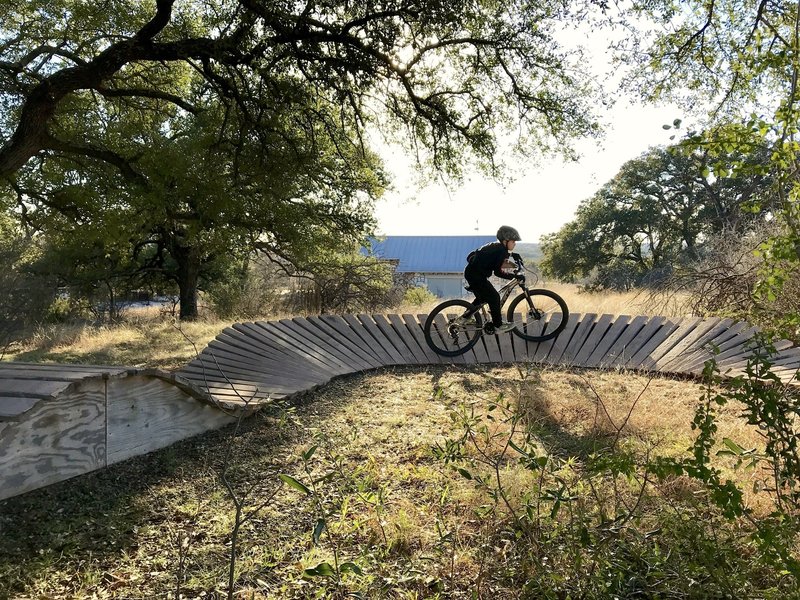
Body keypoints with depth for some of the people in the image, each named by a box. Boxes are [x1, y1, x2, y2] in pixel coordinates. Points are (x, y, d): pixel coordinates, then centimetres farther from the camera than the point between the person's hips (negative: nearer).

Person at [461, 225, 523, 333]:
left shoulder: (496, 247, 10)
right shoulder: (501, 251, -17)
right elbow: (498, 272, -19)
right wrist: (514, 276, -17)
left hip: (471, 272, 10)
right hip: (476, 276, -10)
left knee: (483, 296, 26)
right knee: (494, 297, -2)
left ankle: (466, 316, 37)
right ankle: (498, 326, 6)